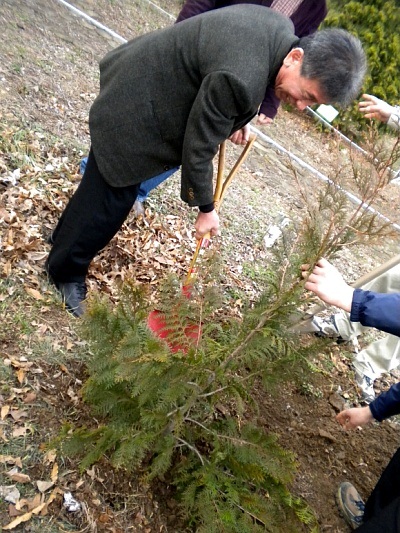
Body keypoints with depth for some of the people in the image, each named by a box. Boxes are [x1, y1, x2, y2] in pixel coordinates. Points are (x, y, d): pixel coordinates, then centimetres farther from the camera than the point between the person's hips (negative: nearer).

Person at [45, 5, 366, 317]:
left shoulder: (283, 30, -8)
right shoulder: (242, 79, -37)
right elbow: (198, 146, -26)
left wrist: (234, 119, 4)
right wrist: (206, 208, -14)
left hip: (152, 83, 9)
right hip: (134, 108, -9)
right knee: (110, 198, 2)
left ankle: (67, 235, 46)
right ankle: (66, 271, 25)